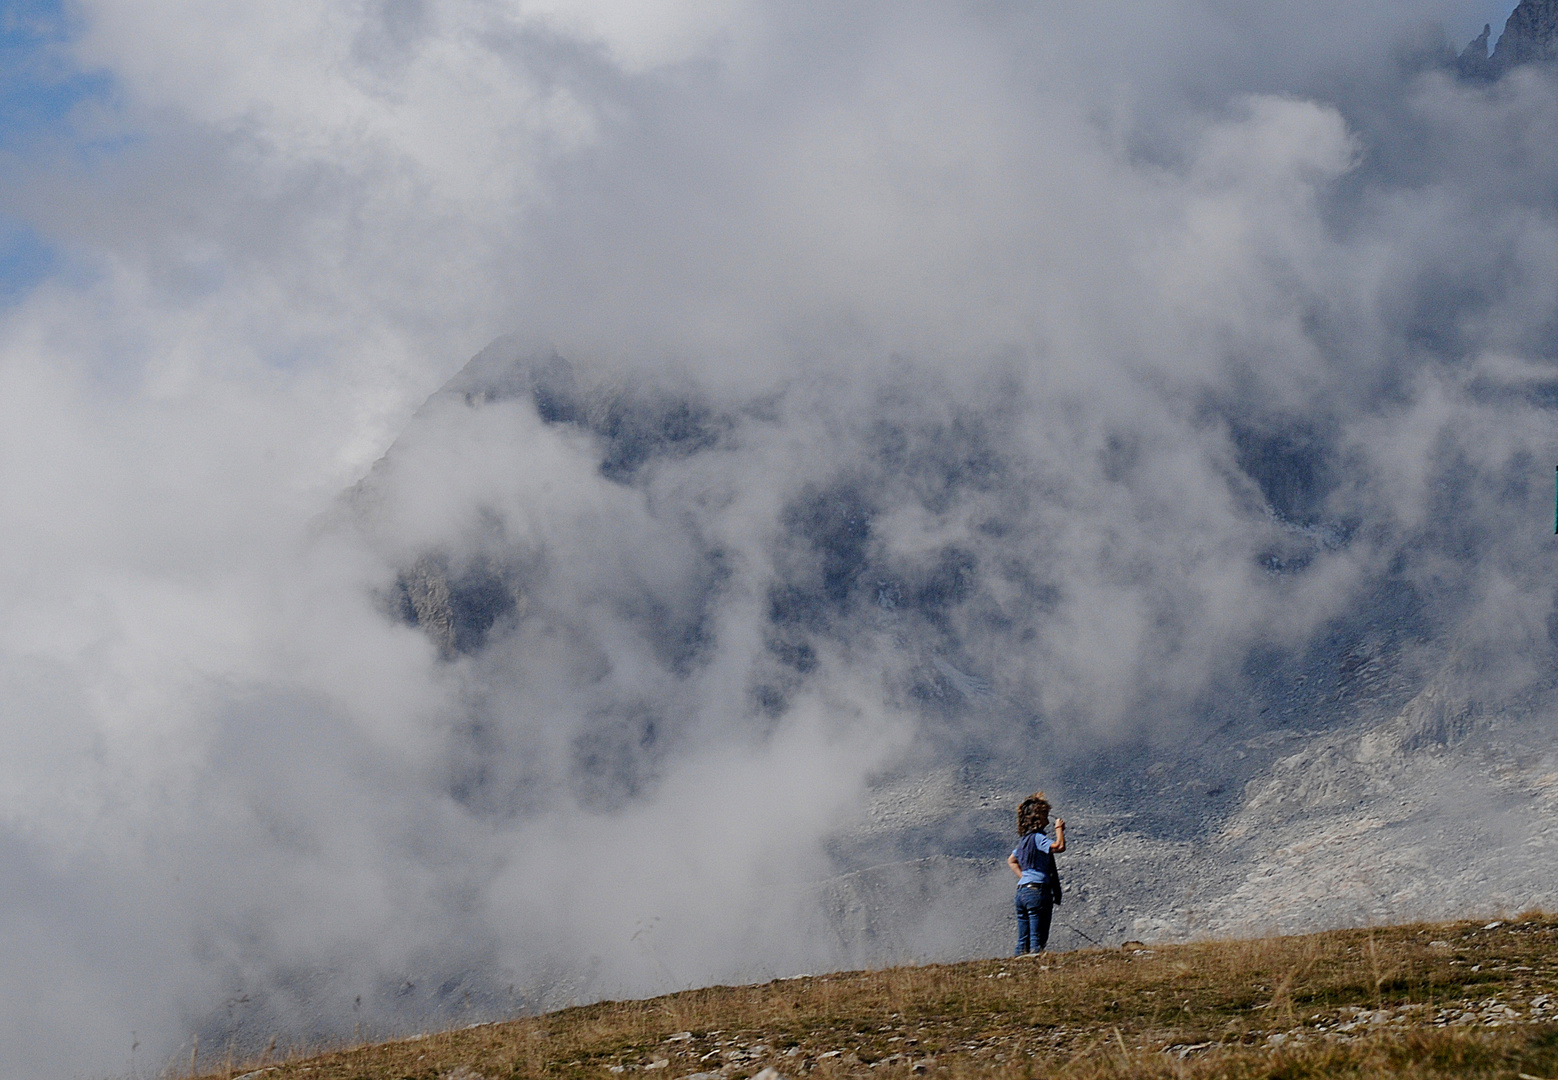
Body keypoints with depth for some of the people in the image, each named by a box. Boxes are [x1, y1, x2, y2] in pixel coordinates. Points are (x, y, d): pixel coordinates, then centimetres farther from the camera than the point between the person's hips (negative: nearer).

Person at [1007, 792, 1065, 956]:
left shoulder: (1023, 839, 17)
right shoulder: (1037, 837, -10)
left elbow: (1011, 860, 31)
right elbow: (1059, 846, -25)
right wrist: (1059, 828, -8)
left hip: (1021, 891, 9)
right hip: (1037, 890, -9)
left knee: (1023, 942, 9)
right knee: (1037, 941, -9)